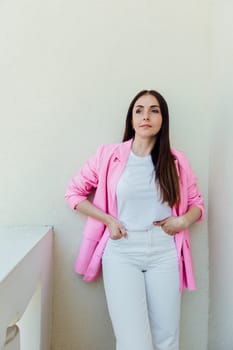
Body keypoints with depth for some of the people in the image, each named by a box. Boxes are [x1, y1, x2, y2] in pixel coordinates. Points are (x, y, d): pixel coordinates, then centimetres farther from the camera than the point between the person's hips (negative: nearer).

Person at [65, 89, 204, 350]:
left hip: (164, 254, 2)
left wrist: (184, 221, -6)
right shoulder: (108, 155, -1)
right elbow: (73, 193, 7)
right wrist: (108, 220, -4)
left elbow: (197, 203, 16)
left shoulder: (177, 161, 4)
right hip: (122, 253, -2)